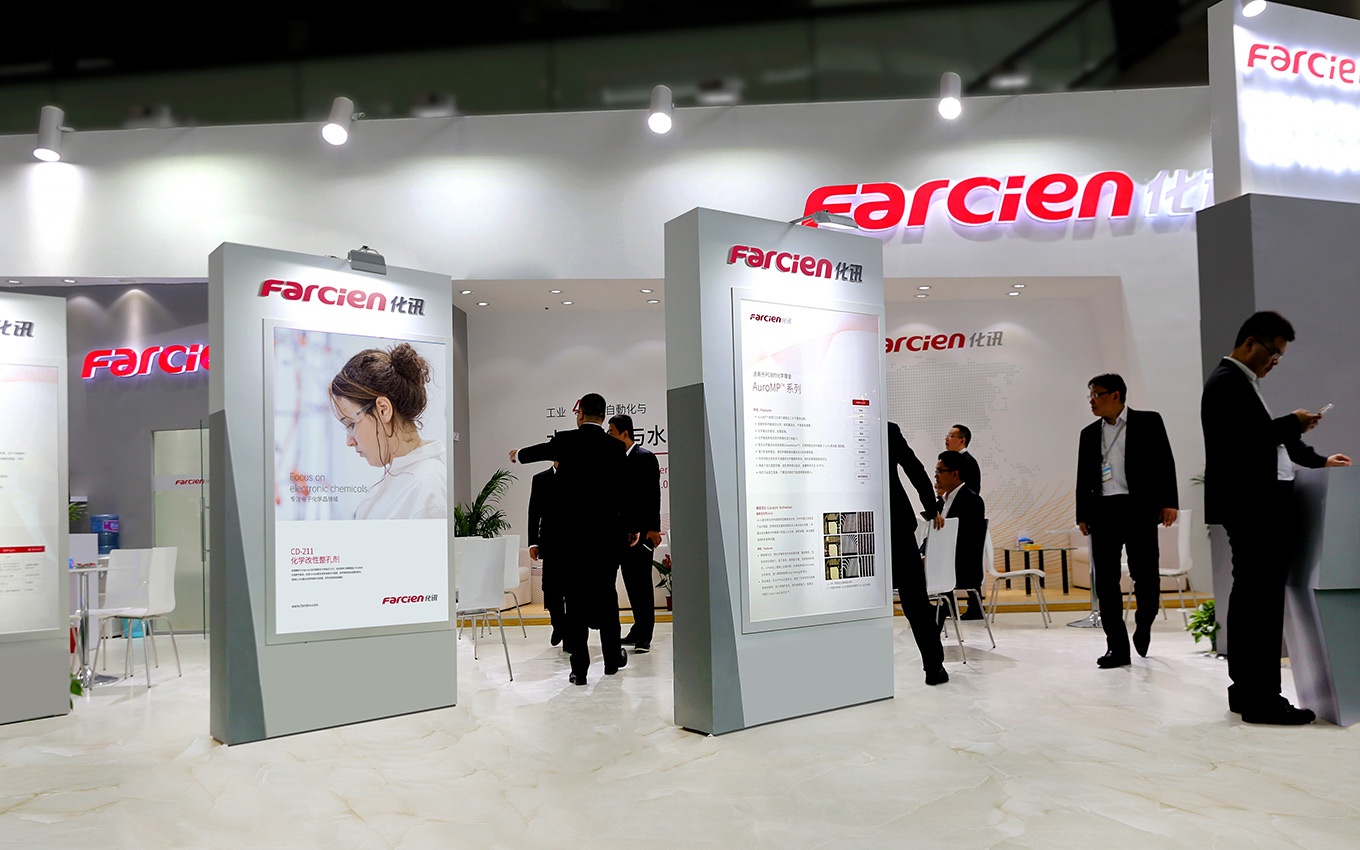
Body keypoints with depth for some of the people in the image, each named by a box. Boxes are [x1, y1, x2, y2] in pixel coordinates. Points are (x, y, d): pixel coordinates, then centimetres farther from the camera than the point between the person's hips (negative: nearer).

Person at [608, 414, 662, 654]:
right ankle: (639, 630, 19)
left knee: (642, 582, -3)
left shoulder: (645, 458, -7)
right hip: (622, 531, 7)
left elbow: (653, 494, -12)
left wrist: (653, 528, -17)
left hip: (641, 530, -7)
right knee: (631, 582, 10)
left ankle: (644, 636, 2)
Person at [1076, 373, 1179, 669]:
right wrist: (1083, 514, 9)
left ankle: (1142, 627, 28)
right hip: (1103, 511, 4)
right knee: (1105, 581, -1)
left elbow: (1164, 462, -1)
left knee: (1145, 576, -1)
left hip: (1139, 508, -3)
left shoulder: (1148, 422, 4)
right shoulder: (1089, 433, 15)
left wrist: (1168, 501, -9)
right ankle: (1117, 647, 4)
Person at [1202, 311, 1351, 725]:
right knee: (1263, 598, -10)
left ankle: (1246, 690, 18)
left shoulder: (1241, 381, 21)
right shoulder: (1227, 381, -11)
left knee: (1249, 597, 12)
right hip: (1251, 504, -11)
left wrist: (1319, 460, 21)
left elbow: (1265, 434, 26)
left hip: (1255, 504, 11)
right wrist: (1293, 423, -13)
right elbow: (1243, 440, -22)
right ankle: (1261, 699, -7)